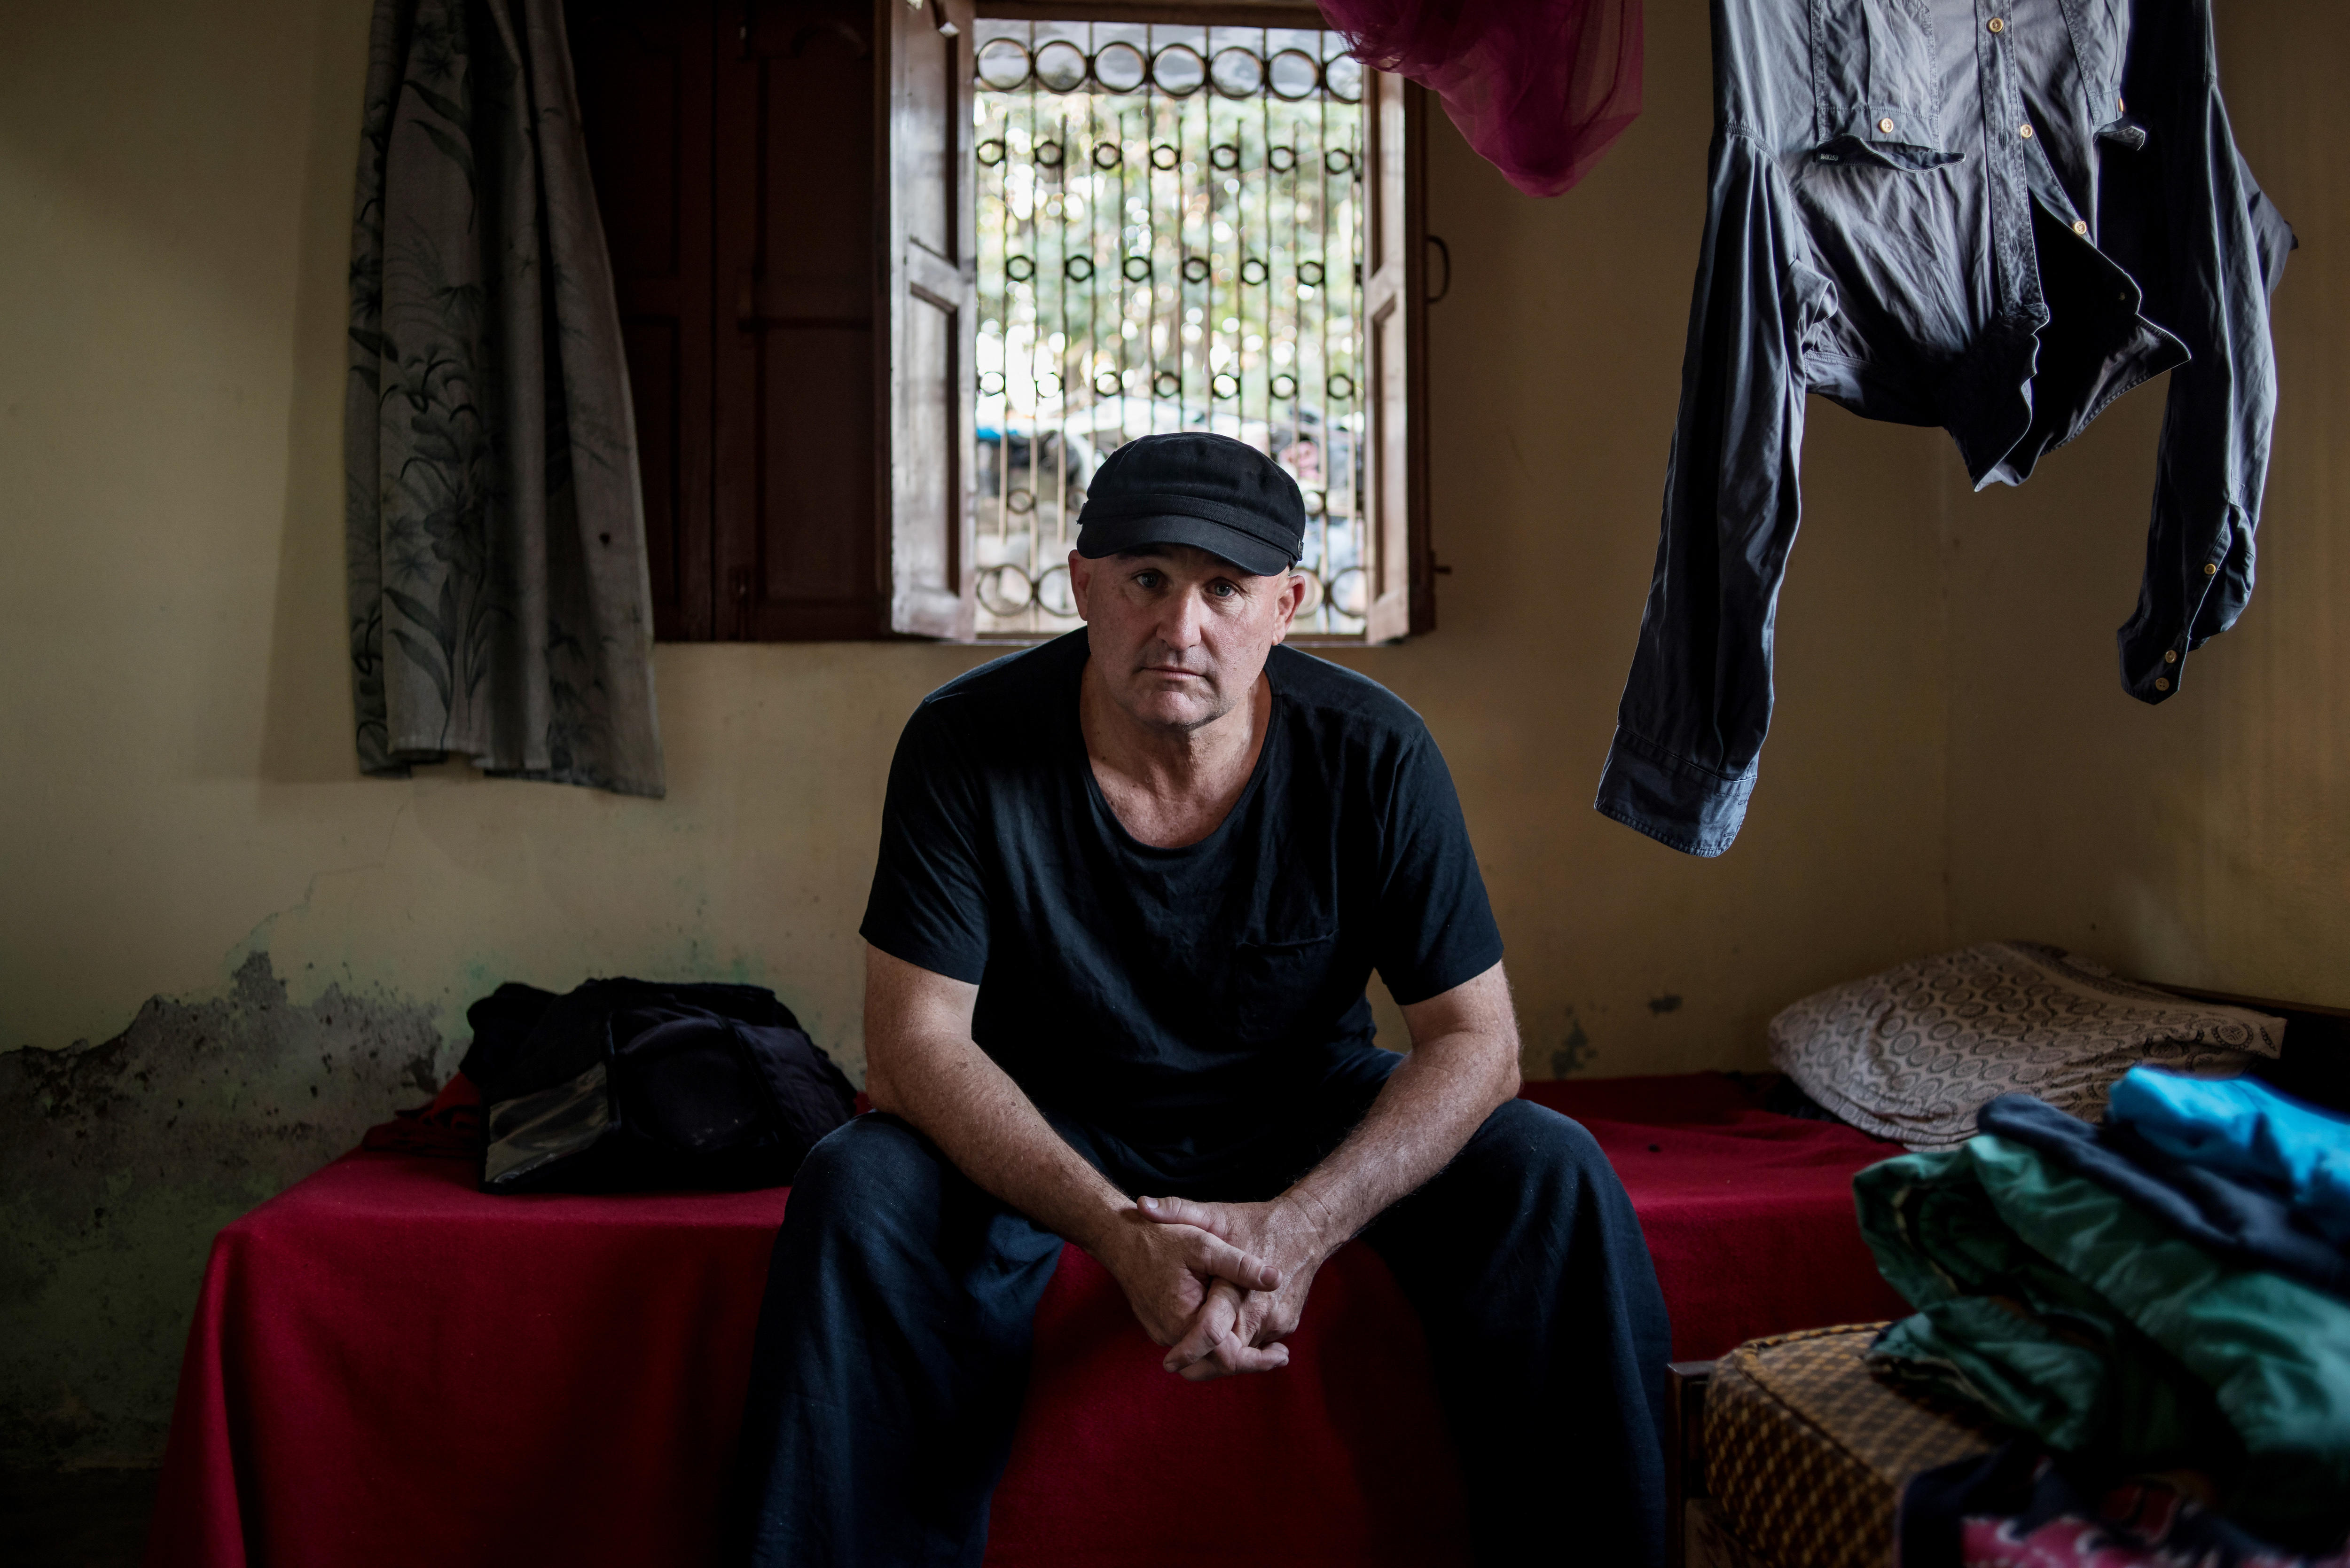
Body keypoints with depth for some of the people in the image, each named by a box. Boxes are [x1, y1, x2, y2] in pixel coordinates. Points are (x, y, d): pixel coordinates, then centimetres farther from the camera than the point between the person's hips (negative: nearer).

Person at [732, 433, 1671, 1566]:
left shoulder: (1373, 757, -17)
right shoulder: (965, 746, -19)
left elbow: (1475, 1039, -16)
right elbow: (913, 1040, -21)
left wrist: (1300, 1225, -34)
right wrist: (1119, 1233, -36)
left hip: (1307, 1107, 1)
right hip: (1045, 1124, 0)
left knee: (1551, 1175, -22)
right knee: (858, 1191, -29)